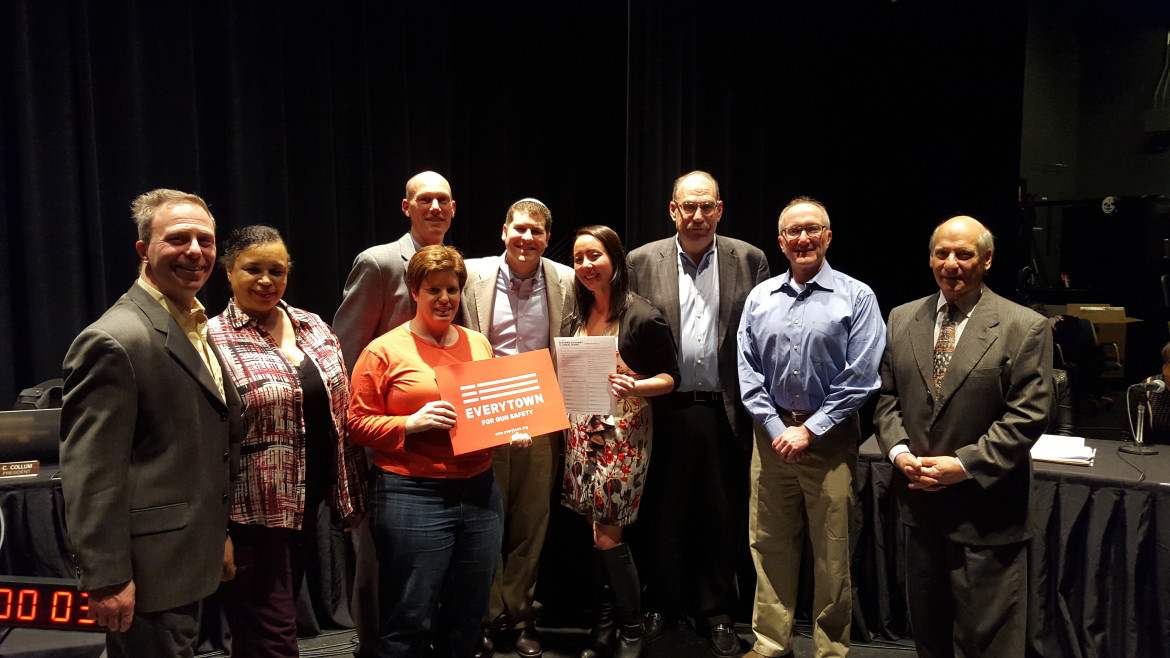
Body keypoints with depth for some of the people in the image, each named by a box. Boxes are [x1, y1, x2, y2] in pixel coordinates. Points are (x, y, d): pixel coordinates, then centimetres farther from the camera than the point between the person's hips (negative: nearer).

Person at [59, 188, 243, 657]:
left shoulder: (196, 330, 12)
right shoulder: (114, 341, -18)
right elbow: (90, 475, -21)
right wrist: (106, 579, -21)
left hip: (188, 561, 9)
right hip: (149, 570, -9)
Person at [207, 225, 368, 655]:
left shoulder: (314, 328, 7)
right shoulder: (212, 341, -11)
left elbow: (339, 413, 12)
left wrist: (350, 492, 11)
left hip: (306, 506, 6)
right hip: (252, 514, -6)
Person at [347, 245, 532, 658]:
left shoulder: (478, 344, 12)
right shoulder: (384, 351, -4)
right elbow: (358, 423, -5)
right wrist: (412, 423, -19)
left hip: (480, 492, 5)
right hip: (413, 497, -5)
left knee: (467, 618, 15)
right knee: (410, 623, 2)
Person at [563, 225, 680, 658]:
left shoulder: (642, 316, -11)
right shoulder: (580, 315, 9)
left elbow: (671, 377, -7)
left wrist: (636, 386, -25)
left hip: (624, 434, -6)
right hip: (584, 431, 6)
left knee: (607, 537, -3)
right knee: (598, 535, 11)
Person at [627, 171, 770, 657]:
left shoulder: (750, 260, 4)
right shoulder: (642, 262, 3)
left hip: (726, 412, 0)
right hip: (666, 412, 0)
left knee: (724, 518, 10)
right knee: (664, 515, 12)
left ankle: (717, 613, 28)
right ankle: (662, 604, 30)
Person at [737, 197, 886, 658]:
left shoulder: (856, 297, -3)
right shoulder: (759, 298, 6)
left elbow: (860, 377, -8)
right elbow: (748, 372, 5)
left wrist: (810, 430, -11)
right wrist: (775, 428, -5)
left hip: (830, 439, -3)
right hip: (773, 434, 3)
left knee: (832, 554, 6)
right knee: (770, 547, 11)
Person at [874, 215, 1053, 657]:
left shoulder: (1024, 328, -7)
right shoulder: (902, 319, 7)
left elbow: (1027, 415, -12)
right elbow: (887, 396, 9)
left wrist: (965, 465, -18)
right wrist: (899, 451, -7)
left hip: (985, 510, -4)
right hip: (920, 500, 4)